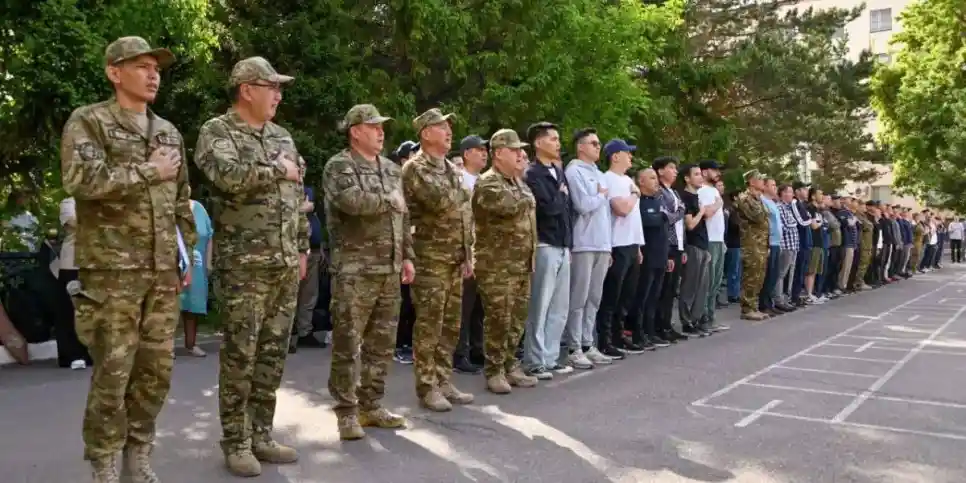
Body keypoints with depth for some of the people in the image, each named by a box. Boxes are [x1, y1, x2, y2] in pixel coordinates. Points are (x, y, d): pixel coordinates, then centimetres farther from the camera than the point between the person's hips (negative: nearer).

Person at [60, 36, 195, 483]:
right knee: (112, 375, -1)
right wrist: (149, 171, -11)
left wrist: (191, 252, 14)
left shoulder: (170, 133, 16)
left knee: (156, 371, 9)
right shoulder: (87, 122, -2)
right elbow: (82, 180, -20)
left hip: (163, 272, 6)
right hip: (112, 271, -5)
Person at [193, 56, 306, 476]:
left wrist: (302, 248, 14)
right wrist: (278, 170, -11)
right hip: (244, 265, -6)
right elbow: (229, 176, -25)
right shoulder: (217, 131, -4)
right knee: (239, 355, 0)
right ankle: (235, 443, 13)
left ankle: (261, 435, 22)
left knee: (273, 353, 10)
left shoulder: (282, 136, 16)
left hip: (285, 265, 6)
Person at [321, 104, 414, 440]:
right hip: (354, 270, -7)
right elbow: (351, 200, -25)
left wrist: (407, 256, 13)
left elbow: (404, 217, 20)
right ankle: (346, 412, 8)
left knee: (382, 343, 11)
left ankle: (371, 406, 23)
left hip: (389, 270, 7)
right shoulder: (339, 166, -5)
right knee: (347, 344, -2)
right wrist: (388, 200, -9)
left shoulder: (392, 169, 17)